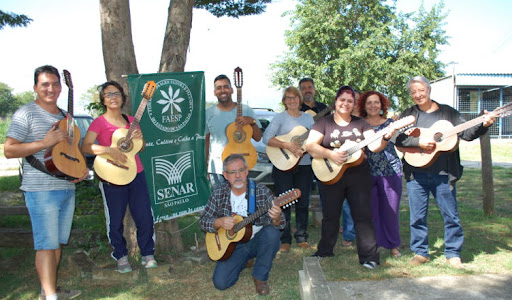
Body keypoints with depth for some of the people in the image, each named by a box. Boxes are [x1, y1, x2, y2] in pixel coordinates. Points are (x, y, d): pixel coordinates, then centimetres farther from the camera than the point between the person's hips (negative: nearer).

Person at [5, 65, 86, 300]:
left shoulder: (65, 117, 17)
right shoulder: (26, 114, -5)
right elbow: (9, 151, -10)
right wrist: (45, 142, -20)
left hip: (67, 188, 7)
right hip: (40, 190, -7)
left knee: (58, 242, 13)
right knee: (47, 244, -5)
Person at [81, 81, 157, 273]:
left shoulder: (130, 120, 11)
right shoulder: (99, 123, -3)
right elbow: (85, 147, -16)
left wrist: (139, 138, -3)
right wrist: (110, 150, -27)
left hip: (136, 173, 4)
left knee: (145, 217, 4)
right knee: (115, 220, 6)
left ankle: (147, 254, 21)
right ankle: (121, 257, 25)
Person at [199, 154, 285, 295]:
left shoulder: (262, 192, -12)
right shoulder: (219, 192, -6)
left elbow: (280, 224, -14)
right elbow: (204, 221, -1)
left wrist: (276, 219, -39)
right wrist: (219, 222, -23)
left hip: (258, 240, -1)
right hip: (233, 243, 2)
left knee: (272, 232, -33)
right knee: (220, 282, -16)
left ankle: (260, 277, -10)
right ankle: (244, 261, 18)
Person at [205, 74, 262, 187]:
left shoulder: (245, 110, 0)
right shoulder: (208, 113, 3)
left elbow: (258, 138, 0)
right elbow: (205, 140, 8)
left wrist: (252, 121, -16)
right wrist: (204, 166, 6)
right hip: (216, 168, 1)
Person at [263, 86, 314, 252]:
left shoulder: (308, 117, 12)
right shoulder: (280, 117, -2)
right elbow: (266, 138, -15)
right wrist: (287, 145, -23)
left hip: (304, 165, 4)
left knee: (303, 203, 9)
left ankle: (301, 237, 23)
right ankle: (285, 240, 12)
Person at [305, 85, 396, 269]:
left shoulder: (360, 123, 8)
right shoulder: (324, 123, 2)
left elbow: (374, 146, -3)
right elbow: (310, 145, -11)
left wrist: (386, 137, -23)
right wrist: (330, 154, -23)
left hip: (358, 176, 1)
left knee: (363, 216, -1)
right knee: (330, 216, 10)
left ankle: (369, 257, 7)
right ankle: (324, 252, 26)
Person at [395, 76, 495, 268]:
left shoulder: (448, 113, 7)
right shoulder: (408, 115, 6)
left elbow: (467, 133, 3)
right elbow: (399, 139, -5)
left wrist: (483, 125, -14)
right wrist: (419, 141, -19)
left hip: (443, 173, 0)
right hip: (416, 174, 0)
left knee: (451, 215, 6)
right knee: (417, 216, 7)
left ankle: (453, 254, 21)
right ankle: (420, 252, 21)